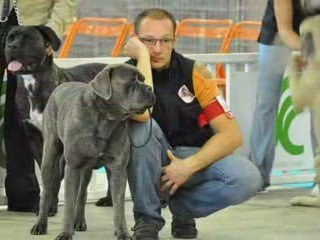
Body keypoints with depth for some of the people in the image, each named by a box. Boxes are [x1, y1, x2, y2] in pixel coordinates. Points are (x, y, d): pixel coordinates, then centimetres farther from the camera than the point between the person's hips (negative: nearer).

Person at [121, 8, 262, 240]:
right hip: (151, 167, -1)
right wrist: (142, 54, -25)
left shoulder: (194, 73, -6)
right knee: (142, 126, -33)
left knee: (247, 178, -29)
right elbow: (142, 113, -35)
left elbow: (232, 134, -10)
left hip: (196, 158, 1)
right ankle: (147, 216, -16)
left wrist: (189, 166, -21)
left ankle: (182, 205, 1)